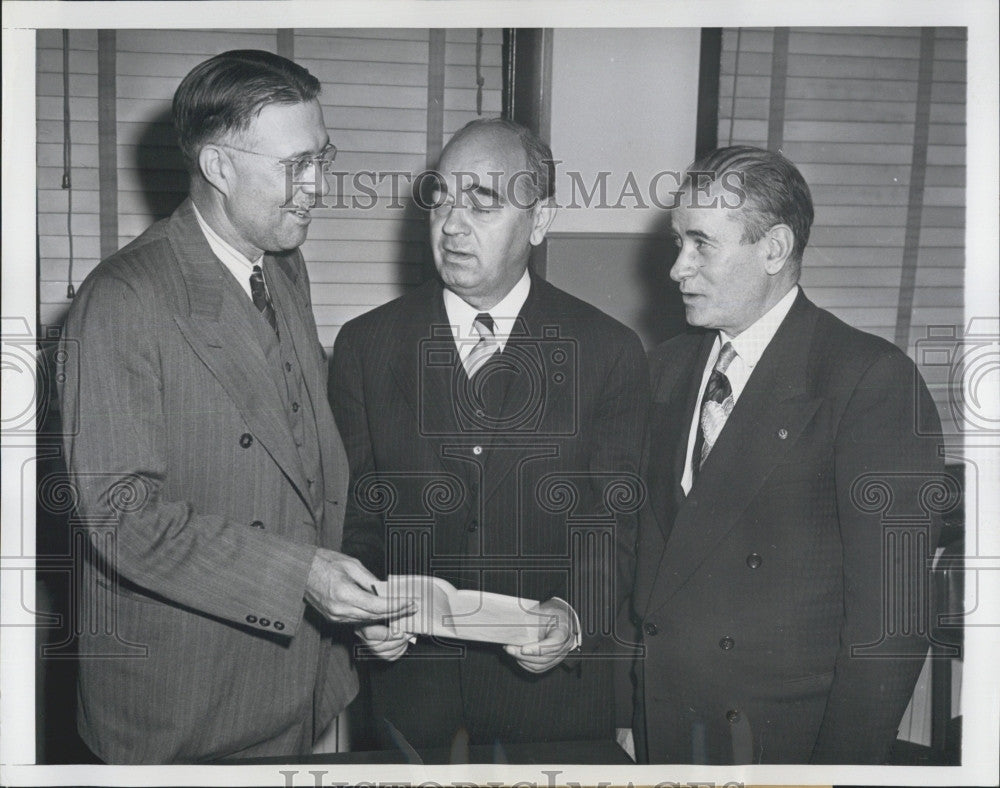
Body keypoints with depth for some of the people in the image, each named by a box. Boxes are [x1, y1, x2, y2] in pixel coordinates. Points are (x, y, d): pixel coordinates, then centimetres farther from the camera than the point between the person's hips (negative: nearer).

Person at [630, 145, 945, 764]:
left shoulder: (873, 380, -14)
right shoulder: (668, 368, 7)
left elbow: (890, 614, -15)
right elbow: (650, 546, 9)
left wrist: (841, 762, -16)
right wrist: (624, 709, 4)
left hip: (780, 736, -5)